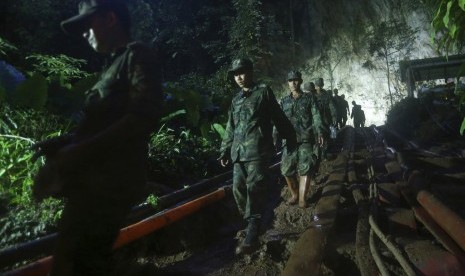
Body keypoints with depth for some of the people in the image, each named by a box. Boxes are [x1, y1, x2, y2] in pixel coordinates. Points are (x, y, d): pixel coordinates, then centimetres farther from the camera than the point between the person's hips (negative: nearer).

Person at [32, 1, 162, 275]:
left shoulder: (138, 55, -5)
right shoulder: (115, 64, 23)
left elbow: (143, 118, -19)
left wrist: (78, 151, -17)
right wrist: (63, 145, 9)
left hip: (108, 186, -9)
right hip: (94, 185, 9)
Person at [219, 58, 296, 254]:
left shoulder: (263, 92, 5)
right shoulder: (236, 100, 20)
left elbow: (279, 118, 6)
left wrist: (290, 139, 8)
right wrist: (225, 151, 21)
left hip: (258, 152, -6)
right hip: (239, 153, 6)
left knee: (254, 189, -11)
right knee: (238, 189, 5)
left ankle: (251, 236, -7)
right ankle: (250, 223, 24)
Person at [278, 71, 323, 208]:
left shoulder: (309, 98, 8)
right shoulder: (284, 101, 14)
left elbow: (316, 117, 0)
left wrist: (319, 133, -13)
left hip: (306, 139, -2)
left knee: (305, 168, -7)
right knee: (287, 169, 0)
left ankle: (302, 198, 0)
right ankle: (294, 194, 19)